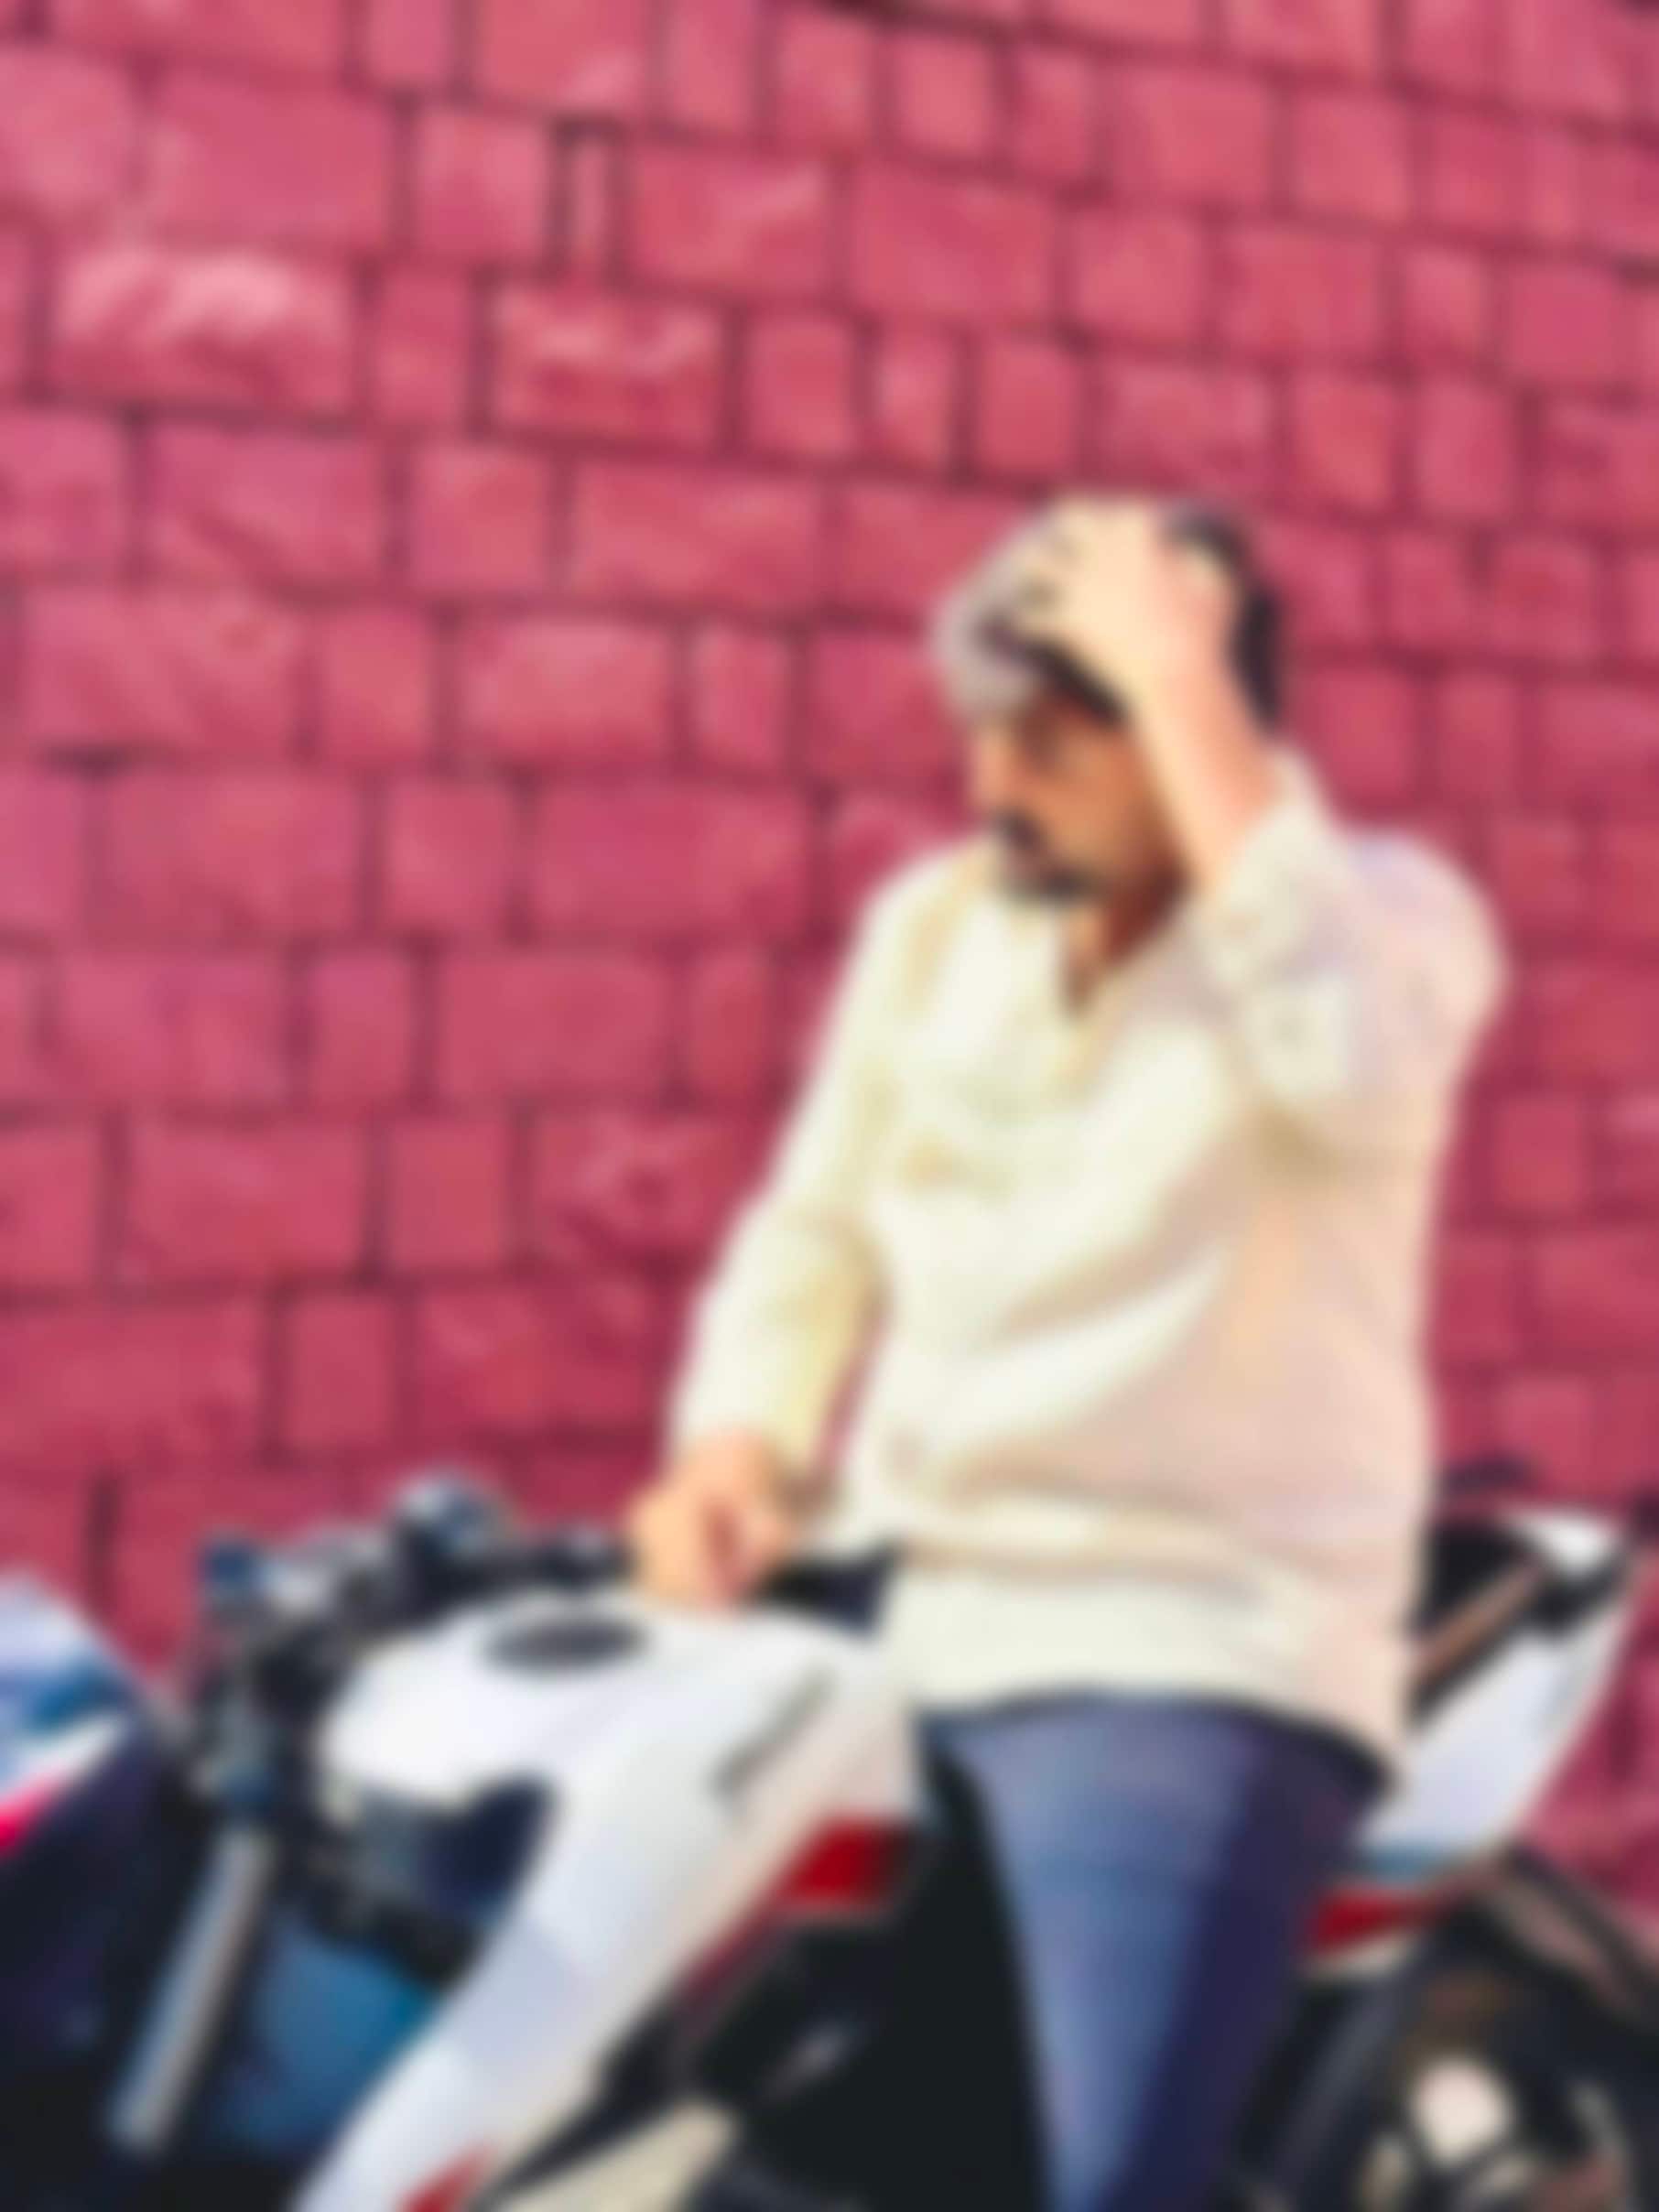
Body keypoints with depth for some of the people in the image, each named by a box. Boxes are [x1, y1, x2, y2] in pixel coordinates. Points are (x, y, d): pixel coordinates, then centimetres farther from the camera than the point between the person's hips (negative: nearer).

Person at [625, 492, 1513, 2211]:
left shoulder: (1392, 906, -4)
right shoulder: (933, 921, 11)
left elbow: (1355, 1070, -28)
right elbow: (817, 1231, 18)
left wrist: (1188, 695, -23)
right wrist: (731, 1452, -2)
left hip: (1191, 1660, -6)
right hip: (884, 1618, 6)